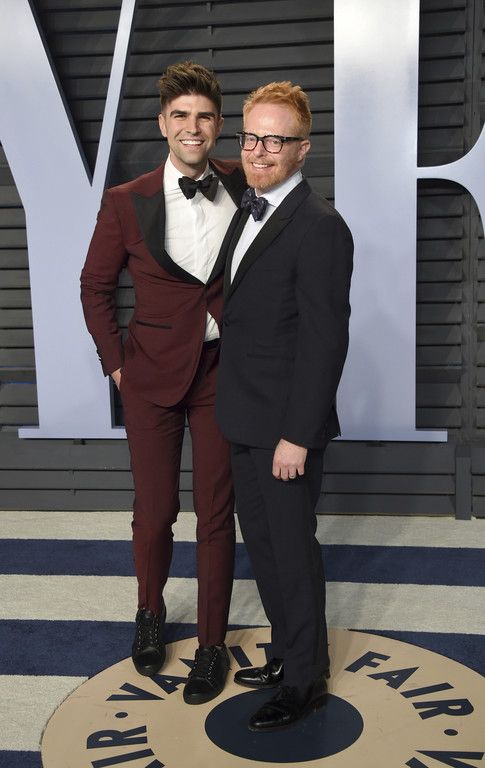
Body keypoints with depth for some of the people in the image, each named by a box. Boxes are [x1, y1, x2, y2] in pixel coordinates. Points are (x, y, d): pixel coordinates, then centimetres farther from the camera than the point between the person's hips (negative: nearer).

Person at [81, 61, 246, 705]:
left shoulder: (242, 187, -2)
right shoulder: (126, 202, -6)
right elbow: (96, 287, 5)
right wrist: (116, 363, 1)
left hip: (222, 372, 1)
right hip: (153, 375, -1)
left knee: (216, 513, 8)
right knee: (154, 511, 9)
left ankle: (212, 644, 26)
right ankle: (150, 611, 39)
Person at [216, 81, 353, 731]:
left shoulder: (319, 226, -17)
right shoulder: (250, 213, 11)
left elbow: (325, 340, -20)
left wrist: (297, 435, -20)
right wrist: (238, 408, 13)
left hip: (286, 426, -9)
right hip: (246, 421, 9)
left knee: (293, 551, 6)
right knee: (262, 544, 20)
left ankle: (306, 680, 27)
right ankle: (287, 653, 40)